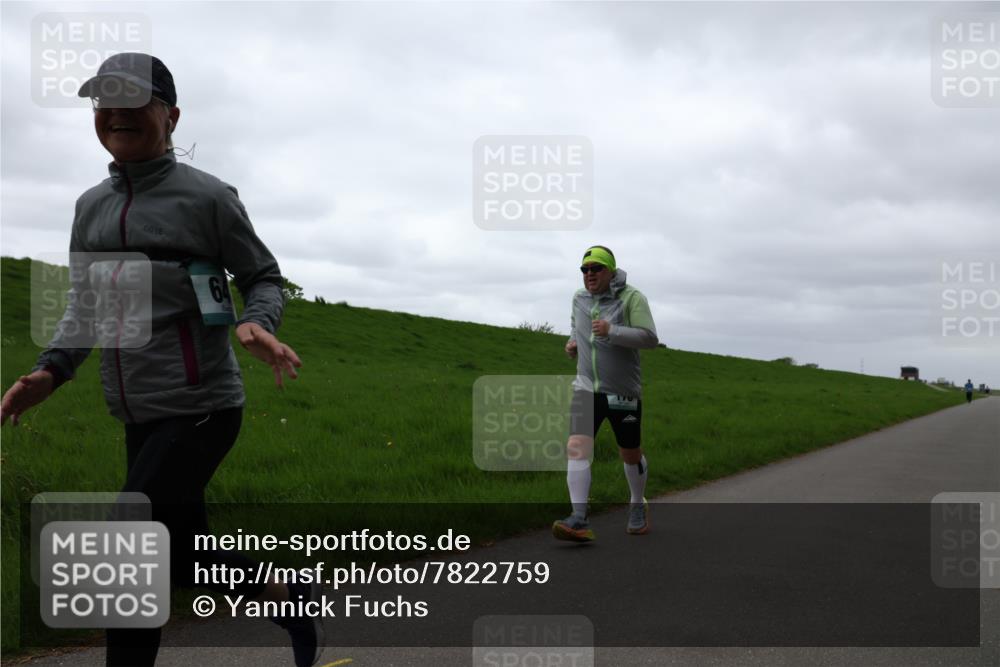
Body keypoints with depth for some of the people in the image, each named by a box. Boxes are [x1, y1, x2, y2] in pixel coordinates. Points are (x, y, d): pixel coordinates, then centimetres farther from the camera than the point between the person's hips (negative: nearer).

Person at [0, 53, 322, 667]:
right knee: (185, 556, 14)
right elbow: (86, 304, 15)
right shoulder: (92, 206, 11)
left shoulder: (207, 196, -7)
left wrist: (256, 325, -22)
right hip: (140, 415, 7)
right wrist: (50, 371, -1)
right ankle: (290, 599, 36)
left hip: (199, 409, -7)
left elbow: (265, 278, 0)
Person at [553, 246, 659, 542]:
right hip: (586, 388, 3)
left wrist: (612, 331, -31)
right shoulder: (580, 298, 7)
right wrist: (573, 341, 8)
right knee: (577, 448, -17)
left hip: (623, 392, -3)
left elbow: (650, 338, -18)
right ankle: (579, 520, -22)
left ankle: (638, 505, 39)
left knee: (630, 455, 12)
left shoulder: (632, 297, -9)